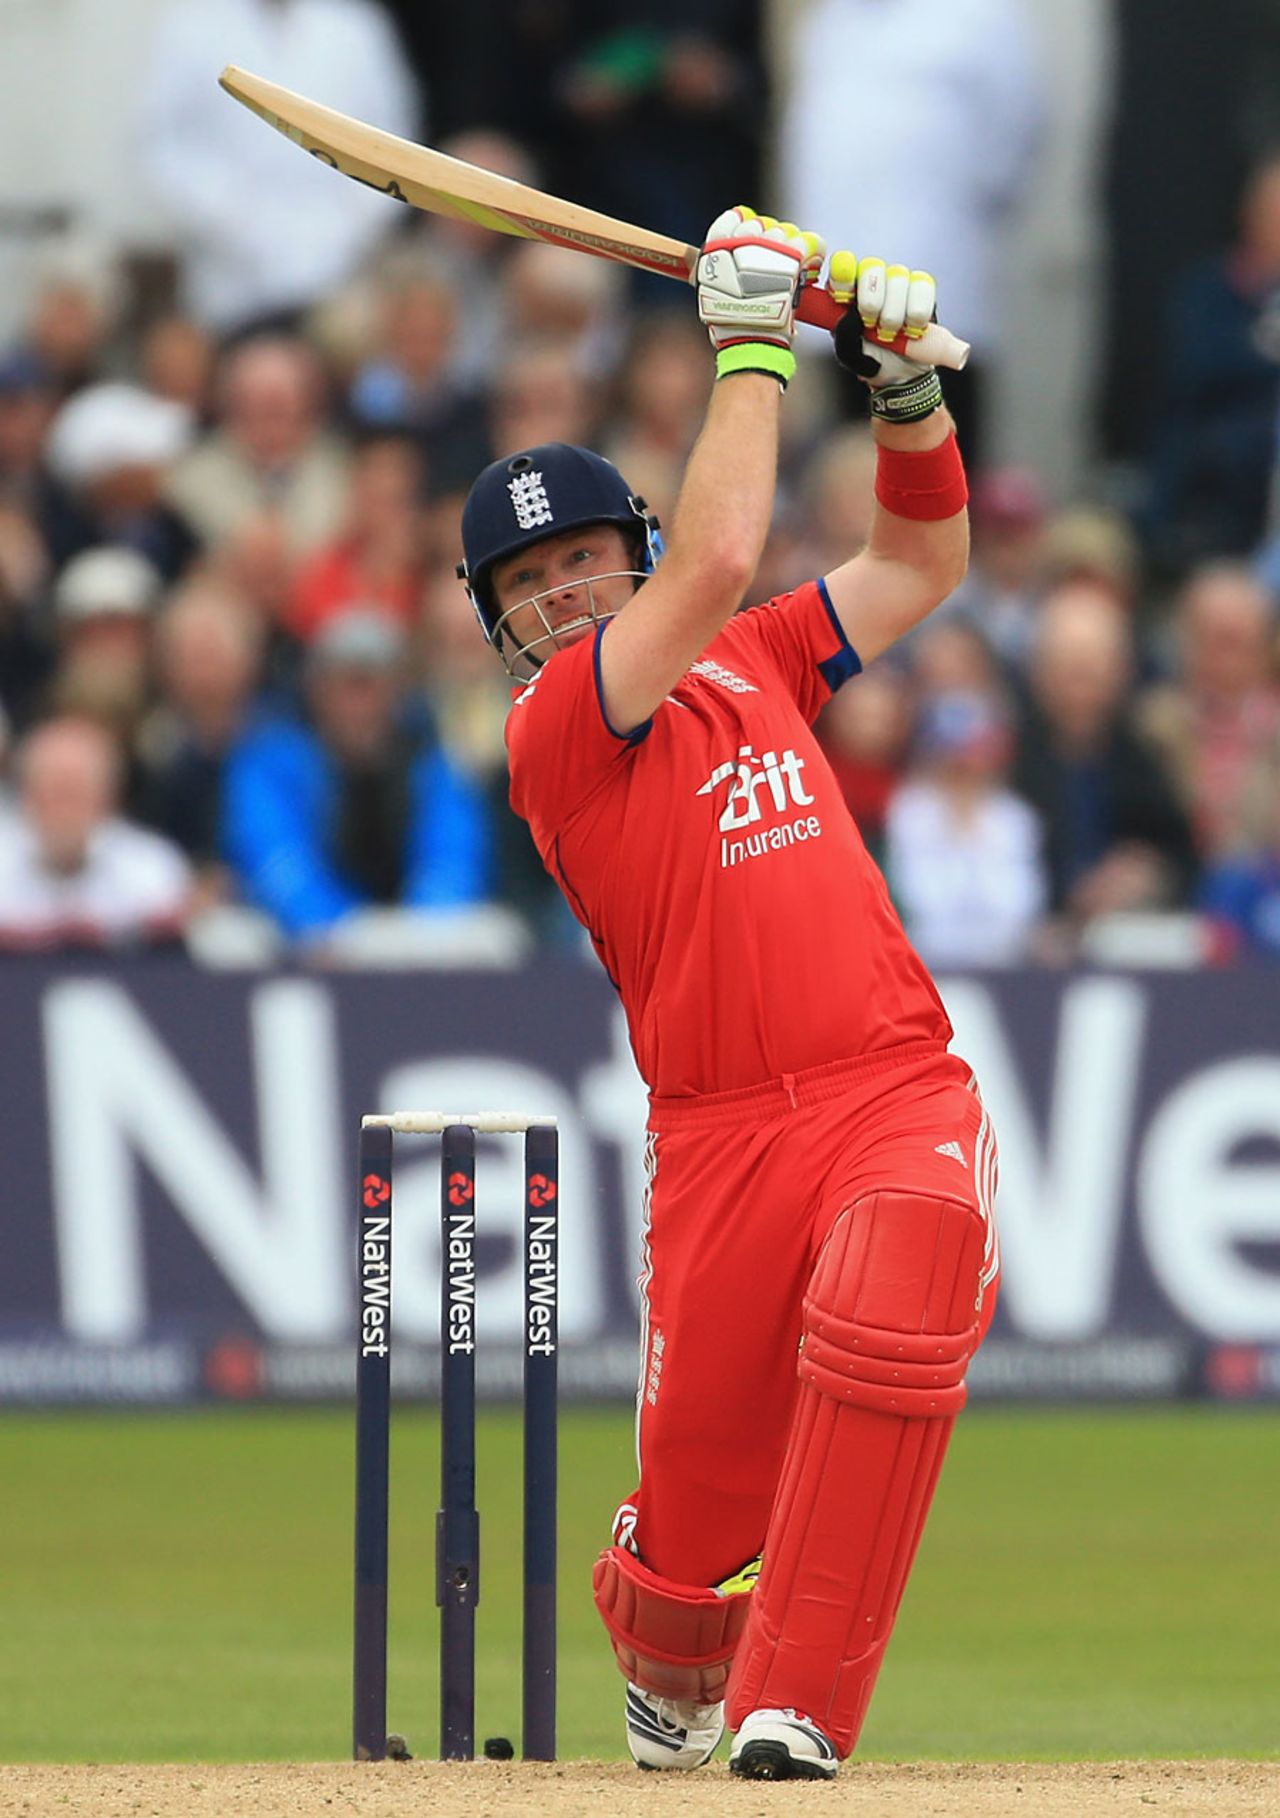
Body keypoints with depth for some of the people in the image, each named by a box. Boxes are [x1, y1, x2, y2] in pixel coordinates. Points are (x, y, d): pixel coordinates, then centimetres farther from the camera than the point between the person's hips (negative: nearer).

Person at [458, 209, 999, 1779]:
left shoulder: (753, 663, 19)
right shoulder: (551, 733, -1)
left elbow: (923, 560, 29)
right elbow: (717, 560, -12)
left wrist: (903, 381, 14)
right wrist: (752, 339, -5)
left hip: (902, 1090, 3)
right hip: (722, 1129, -3)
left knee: (887, 1319, -30)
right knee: (696, 1513, -3)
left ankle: (792, 1708, -24)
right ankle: (666, 1668, 36)